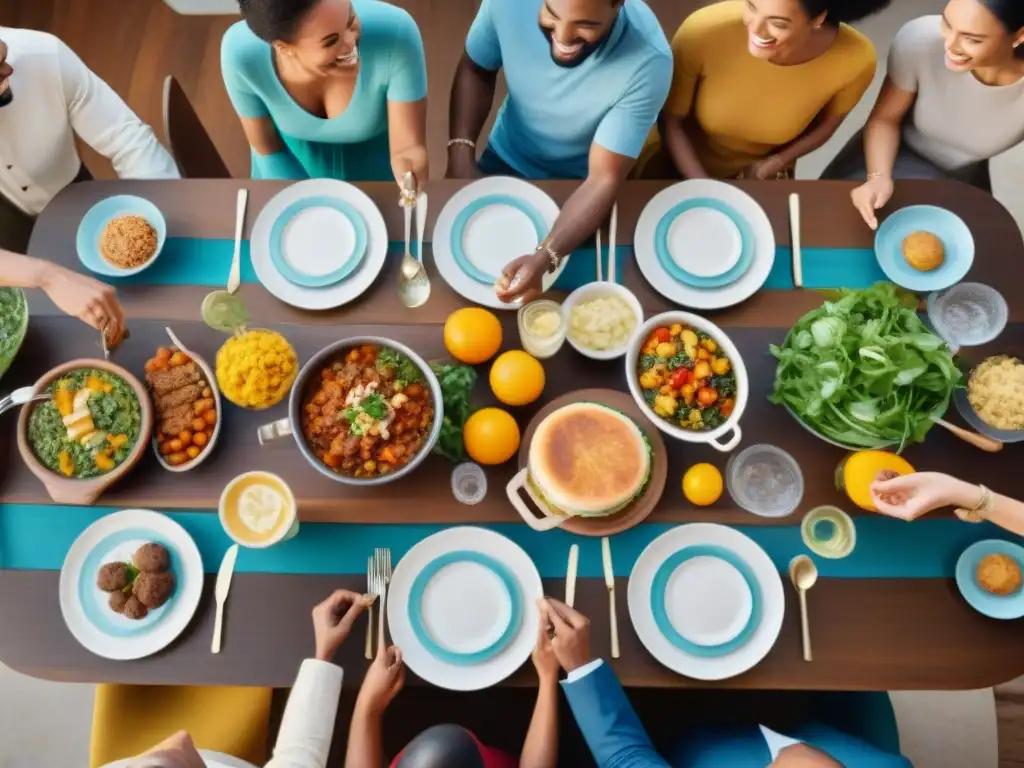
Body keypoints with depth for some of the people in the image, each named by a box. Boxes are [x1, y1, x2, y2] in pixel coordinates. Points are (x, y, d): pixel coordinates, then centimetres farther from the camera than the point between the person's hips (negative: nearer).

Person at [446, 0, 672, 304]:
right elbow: (475, 70, -7)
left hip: (578, 185, -2)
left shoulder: (648, 62, -34)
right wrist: (460, 155, -22)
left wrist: (544, 258, -44)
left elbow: (604, 178, -29)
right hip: (505, 159, 3)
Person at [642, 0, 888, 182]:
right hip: (678, 165, -1)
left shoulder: (855, 58, -28)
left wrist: (774, 164, -16)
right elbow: (670, 120, -20)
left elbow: (827, 122, -5)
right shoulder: (703, 32, -35)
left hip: (761, 179, 1)